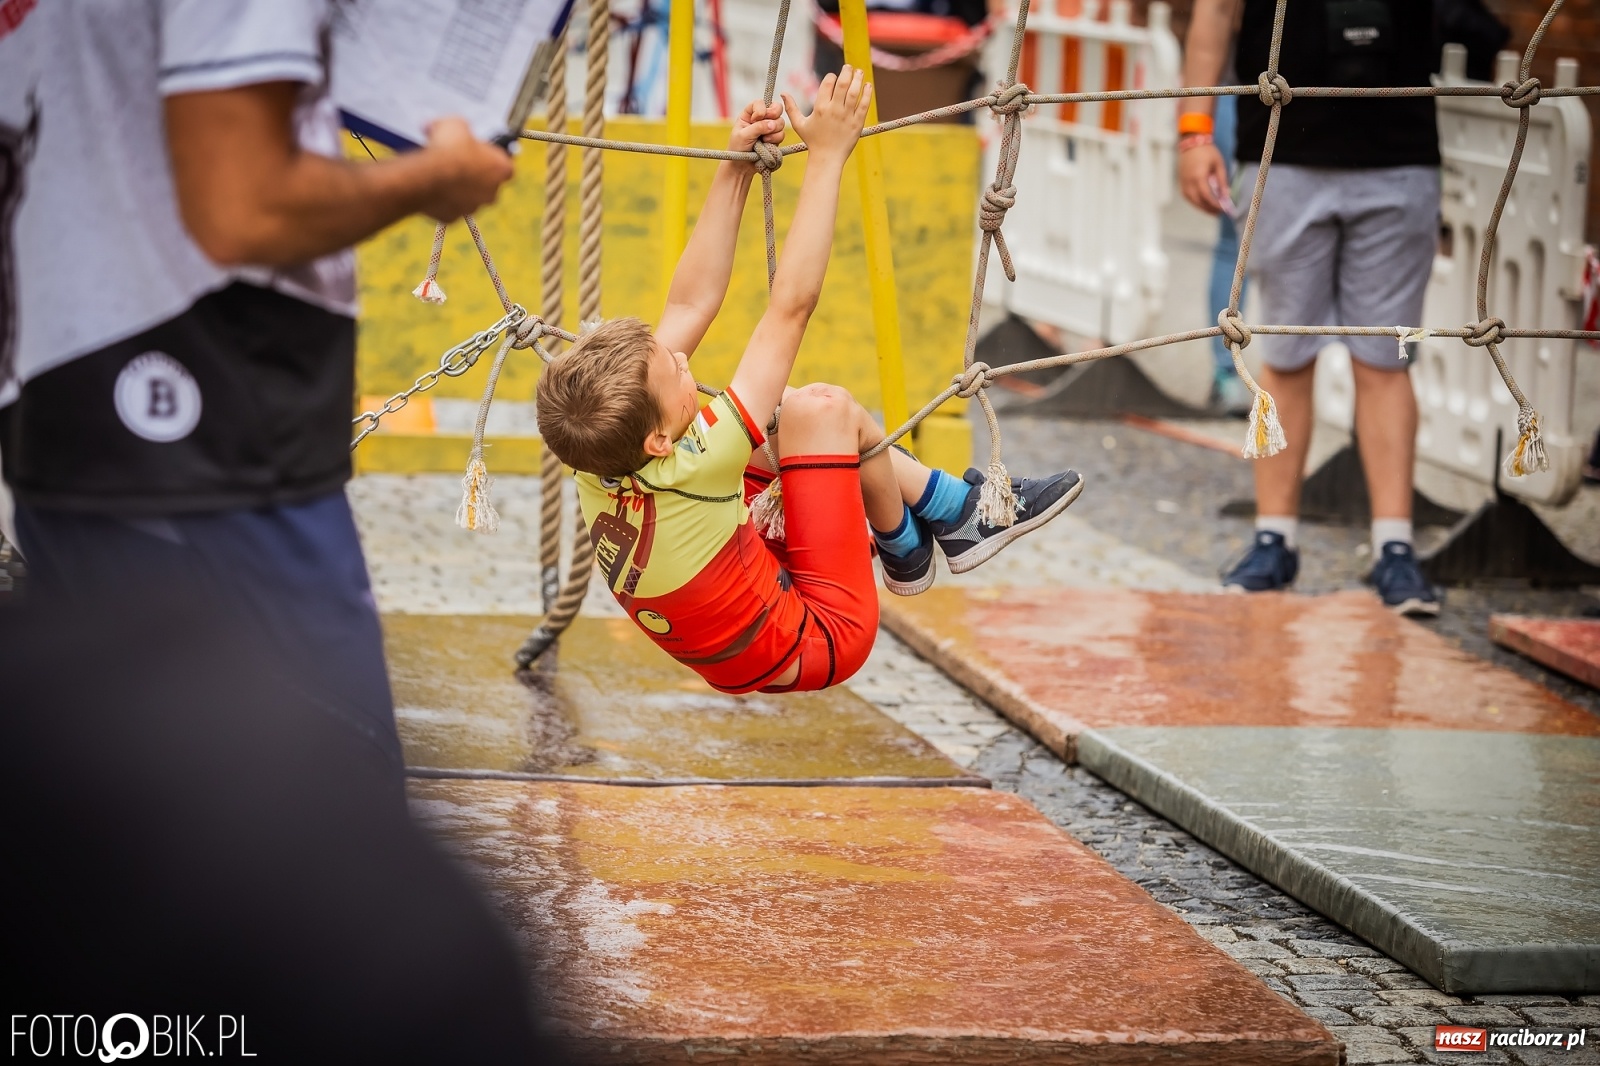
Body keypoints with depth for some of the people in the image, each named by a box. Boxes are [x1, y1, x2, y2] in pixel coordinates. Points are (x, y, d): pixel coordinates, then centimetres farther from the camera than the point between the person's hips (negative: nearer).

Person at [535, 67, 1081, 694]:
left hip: (743, 658, 8)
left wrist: (737, 170, -6)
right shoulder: (686, 476, -36)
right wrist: (826, 154, -28)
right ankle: (926, 537, 13)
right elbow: (792, 305, -33)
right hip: (822, 641, -8)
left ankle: (960, 509, 24)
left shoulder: (596, 464, -16)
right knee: (823, 408, -13)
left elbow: (690, 304, -6)